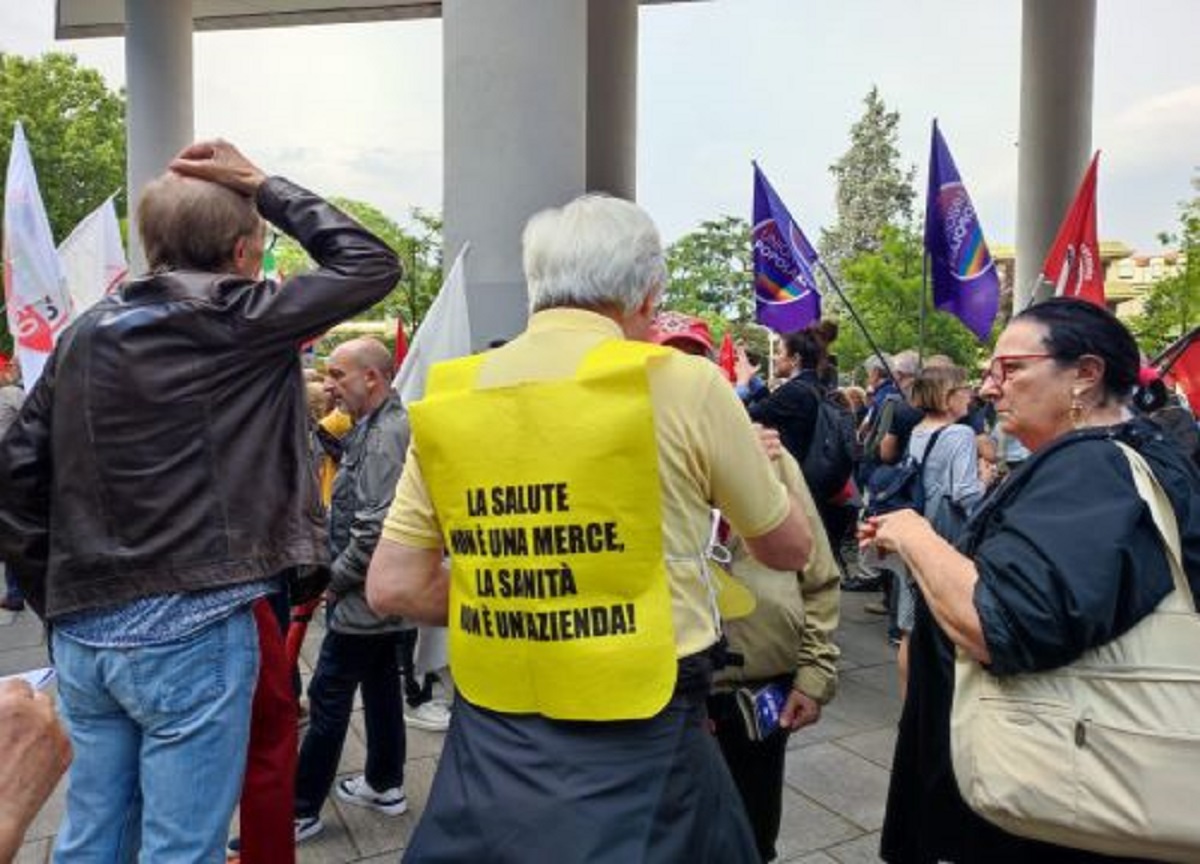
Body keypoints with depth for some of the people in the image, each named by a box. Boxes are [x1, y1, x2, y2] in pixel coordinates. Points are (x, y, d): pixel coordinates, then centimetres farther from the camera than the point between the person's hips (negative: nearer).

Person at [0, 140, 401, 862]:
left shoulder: (85, 333, 9)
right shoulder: (236, 320, -10)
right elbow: (373, 265, -3)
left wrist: (58, 600, 16)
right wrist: (263, 184, 3)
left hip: (84, 633, 7)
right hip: (193, 631, -7)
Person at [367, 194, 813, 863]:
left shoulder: (447, 396, -1)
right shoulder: (683, 383, -11)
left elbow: (393, 586, 1)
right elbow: (789, 549, 3)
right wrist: (750, 460, 22)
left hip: (489, 735, 3)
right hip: (636, 742, -2)